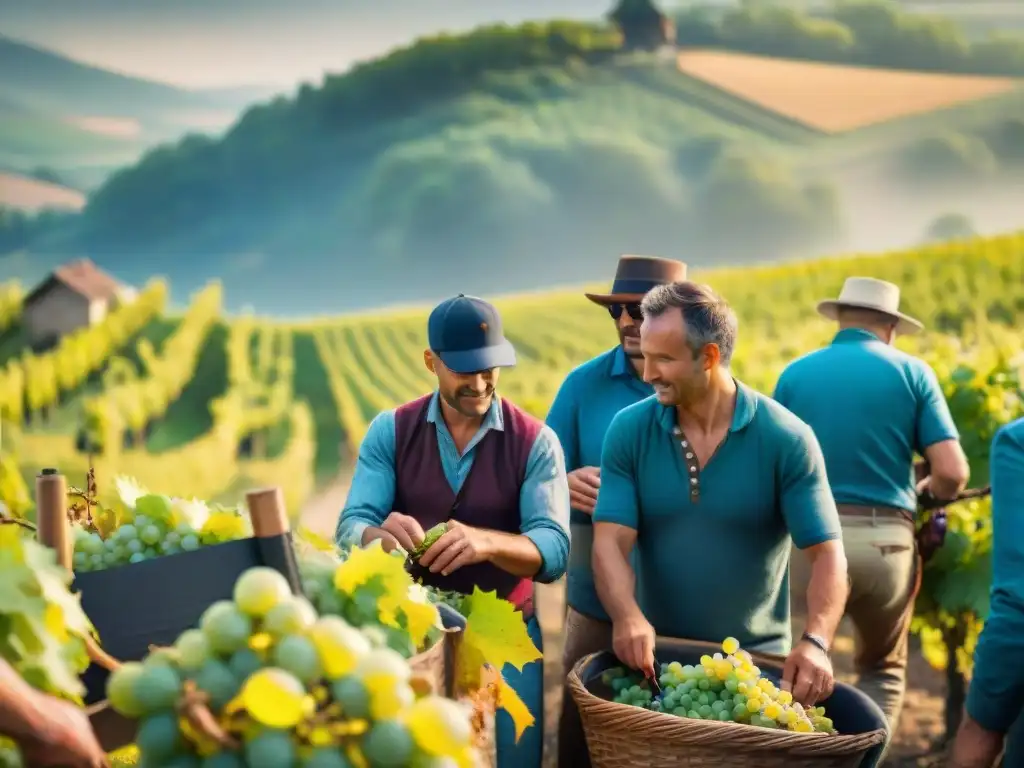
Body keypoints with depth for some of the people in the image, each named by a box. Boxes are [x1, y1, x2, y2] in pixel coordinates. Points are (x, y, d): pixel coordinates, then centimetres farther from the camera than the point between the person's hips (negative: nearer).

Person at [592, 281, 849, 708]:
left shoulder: (786, 439, -12)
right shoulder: (629, 431, -5)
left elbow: (827, 554, -14)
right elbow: (610, 541, -11)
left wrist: (815, 642, -31)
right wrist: (627, 617, -30)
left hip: (755, 661, -2)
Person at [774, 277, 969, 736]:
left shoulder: (795, 373, 7)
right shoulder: (911, 372, 5)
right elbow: (952, 473, -3)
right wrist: (925, 492, 20)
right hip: (884, 542, 0)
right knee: (883, 668, 20)